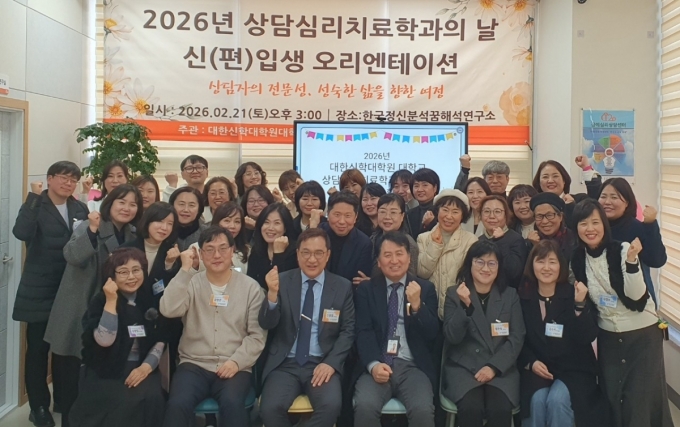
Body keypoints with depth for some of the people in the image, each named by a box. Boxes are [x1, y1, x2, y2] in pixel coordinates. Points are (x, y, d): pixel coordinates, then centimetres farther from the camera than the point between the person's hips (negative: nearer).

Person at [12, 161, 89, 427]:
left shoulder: (81, 209, 8)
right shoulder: (36, 206, -6)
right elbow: (21, 233, -27)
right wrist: (33, 197, -25)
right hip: (40, 291, -4)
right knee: (38, 348, 4)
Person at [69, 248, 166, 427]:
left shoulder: (150, 301, 7)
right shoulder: (100, 301, -3)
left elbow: (160, 341, 6)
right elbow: (105, 341, -18)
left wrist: (147, 366, -11)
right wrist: (111, 301, -22)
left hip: (140, 368, 3)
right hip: (105, 370, -3)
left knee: (152, 398, -27)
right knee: (125, 402, -31)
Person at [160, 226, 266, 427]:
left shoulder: (251, 287, 4)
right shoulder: (191, 283, 7)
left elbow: (257, 335, 2)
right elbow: (168, 310, -12)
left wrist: (237, 361, -13)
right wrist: (185, 270, -14)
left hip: (234, 368, -1)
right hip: (194, 365, 1)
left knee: (232, 403, -32)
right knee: (178, 404, -28)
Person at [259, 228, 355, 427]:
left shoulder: (343, 287, 5)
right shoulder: (282, 281, 3)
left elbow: (348, 331, 5)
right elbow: (266, 325, -5)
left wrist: (331, 362, -11)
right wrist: (272, 293, -24)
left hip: (322, 364, 0)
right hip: (285, 364, 0)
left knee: (331, 405, -28)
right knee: (270, 408, -25)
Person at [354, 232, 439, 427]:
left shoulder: (426, 288, 11)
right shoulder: (366, 289, 11)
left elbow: (432, 334, 3)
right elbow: (364, 332, 1)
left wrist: (417, 305, -14)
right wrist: (373, 364, -17)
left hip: (413, 367, 0)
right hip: (377, 365, 0)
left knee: (423, 410, -28)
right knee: (365, 407, -29)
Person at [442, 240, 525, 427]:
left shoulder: (510, 295, 10)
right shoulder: (454, 294, 5)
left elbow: (516, 339, 2)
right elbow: (452, 337, -6)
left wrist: (494, 367, -12)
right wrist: (465, 305, -20)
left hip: (501, 369, 1)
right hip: (463, 368, -1)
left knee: (501, 408, -28)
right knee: (471, 408, -30)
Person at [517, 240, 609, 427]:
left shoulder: (574, 294, -3)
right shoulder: (522, 297, 0)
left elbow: (588, 337, -12)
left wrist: (580, 305, -26)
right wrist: (530, 363, -11)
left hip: (573, 368, -1)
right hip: (536, 368, 1)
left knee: (557, 400, -28)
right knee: (537, 400, -27)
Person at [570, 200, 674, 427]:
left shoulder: (622, 250, -16)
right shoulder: (576, 259, -4)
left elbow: (636, 298, -24)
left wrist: (631, 260, -34)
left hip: (642, 334, -4)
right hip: (608, 337, 4)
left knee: (642, 402, -1)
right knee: (612, 401, 10)